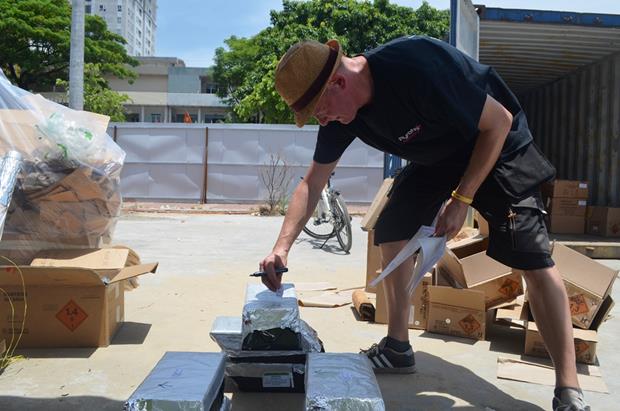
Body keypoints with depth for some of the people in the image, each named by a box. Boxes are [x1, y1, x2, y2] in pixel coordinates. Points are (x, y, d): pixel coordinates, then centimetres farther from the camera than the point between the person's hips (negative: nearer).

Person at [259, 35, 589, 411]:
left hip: (497, 145, -7)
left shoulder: (418, 69, -36)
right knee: (392, 232, -1)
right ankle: (397, 348, 13)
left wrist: (461, 199, -24)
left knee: (532, 256, -17)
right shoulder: (340, 112, -13)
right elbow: (313, 183, -5)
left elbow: (499, 122, -25)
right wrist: (282, 247, -14)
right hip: (435, 157, 7)